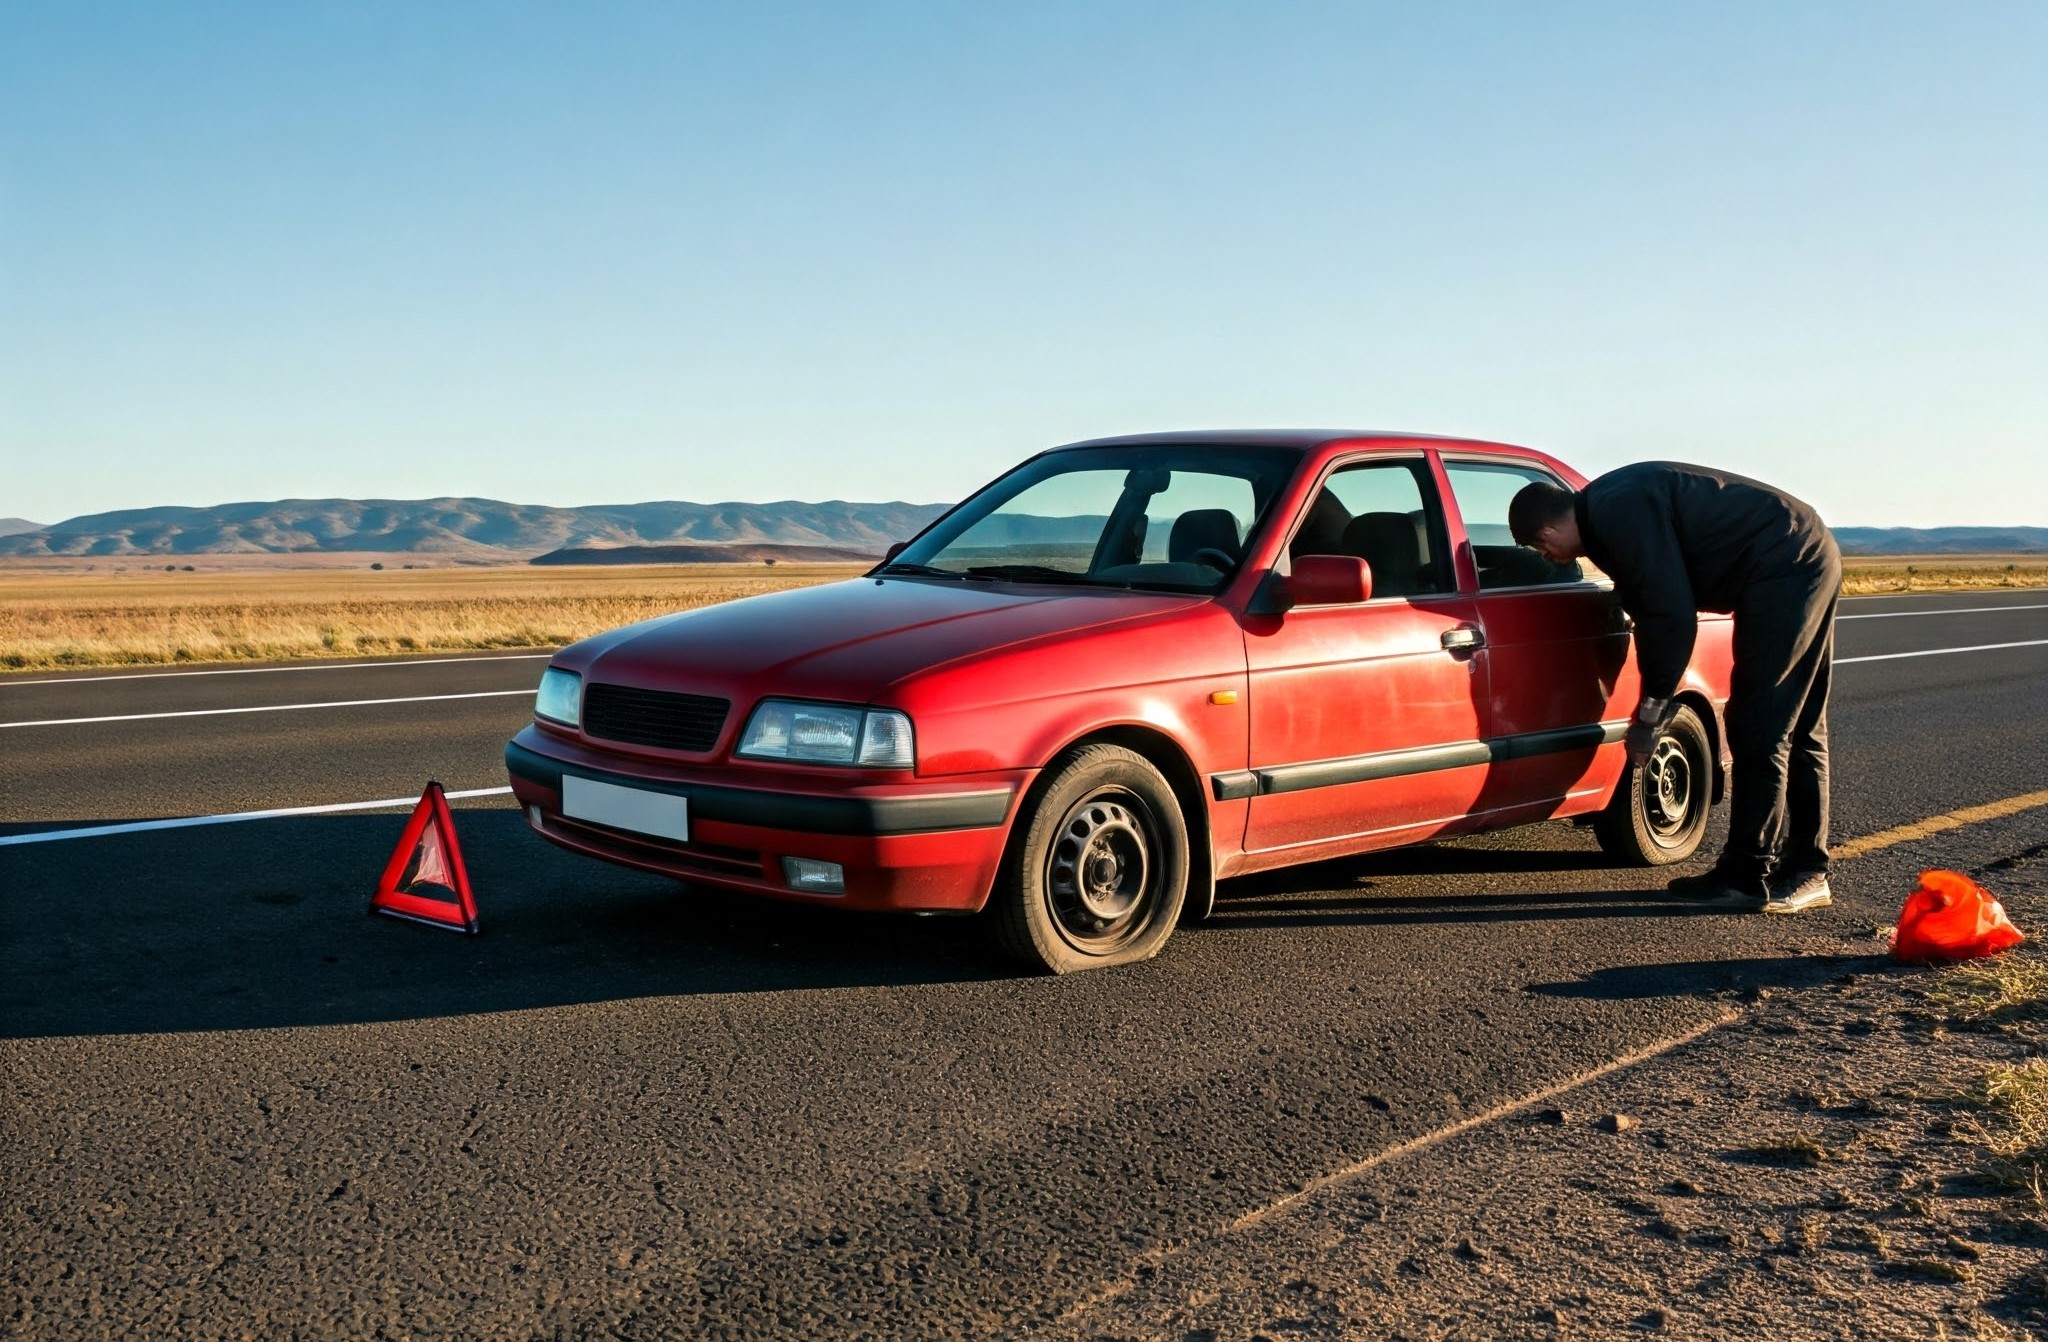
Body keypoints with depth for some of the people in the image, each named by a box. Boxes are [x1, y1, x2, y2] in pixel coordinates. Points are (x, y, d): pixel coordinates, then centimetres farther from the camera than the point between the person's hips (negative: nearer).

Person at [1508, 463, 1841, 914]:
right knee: (1795, 732, 13)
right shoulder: (1617, 504, 13)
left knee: (1758, 731, -7)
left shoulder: (1618, 511, -19)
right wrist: (1654, 704, 18)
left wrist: (1651, 710, -13)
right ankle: (1805, 873, 20)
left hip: (1783, 569, -11)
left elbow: (1670, 613, -21)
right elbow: (1654, 603, 19)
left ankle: (1746, 877, -2)